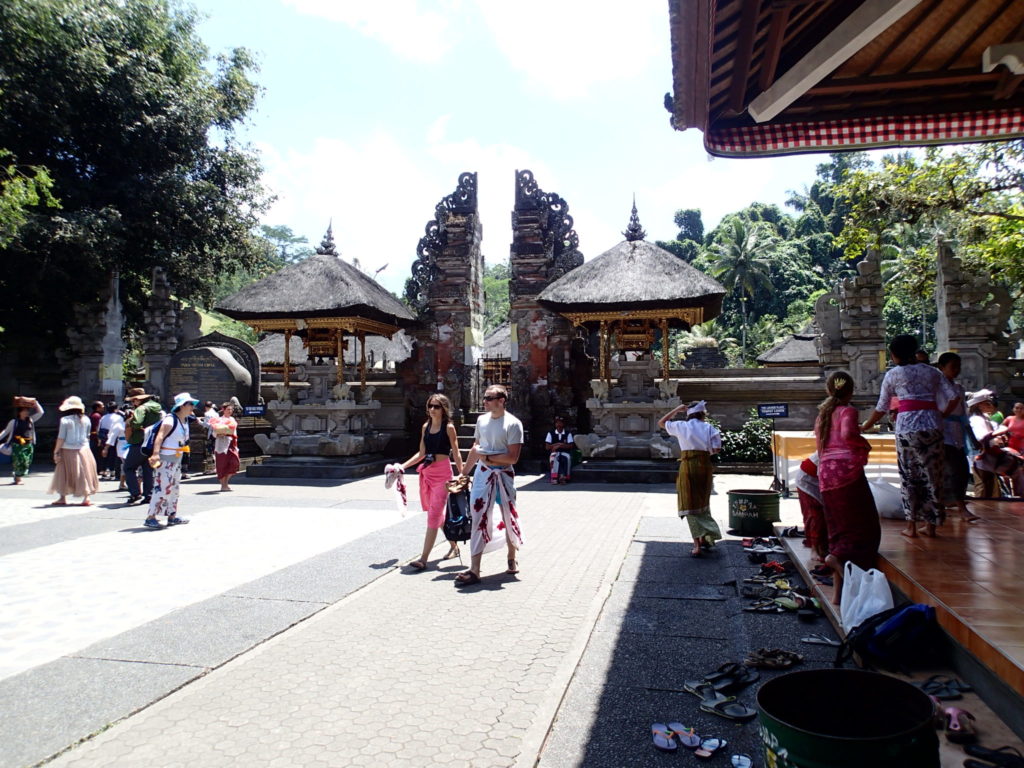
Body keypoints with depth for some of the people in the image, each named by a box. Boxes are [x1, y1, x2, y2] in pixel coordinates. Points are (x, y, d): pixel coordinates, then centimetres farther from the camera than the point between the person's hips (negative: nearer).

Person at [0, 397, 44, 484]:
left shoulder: (31, 420, 8)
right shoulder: (14, 422, -1)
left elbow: (40, 412, 9)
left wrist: (35, 402, 4)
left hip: (28, 445, 4)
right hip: (17, 445, -4)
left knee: (27, 462, 4)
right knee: (18, 462, -4)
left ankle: (20, 477, 16)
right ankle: (17, 478, 6)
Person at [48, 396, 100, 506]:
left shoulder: (65, 420, -10)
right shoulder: (86, 419, 1)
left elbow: (61, 438, -10)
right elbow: (87, 436, 6)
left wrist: (56, 452, -4)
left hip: (68, 451, -2)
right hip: (84, 449, 3)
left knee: (64, 474, 11)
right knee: (84, 473, 6)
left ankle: (63, 498, 15)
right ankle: (86, 498, 1)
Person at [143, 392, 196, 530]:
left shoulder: (185, 421, 12)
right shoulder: (170, 420, -15)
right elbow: (160, 437, -25)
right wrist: (155, 454, -36)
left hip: (177, 459, 10)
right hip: (165, 459, -10)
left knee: (175, 488, 14)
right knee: (162, 487, -12)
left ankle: (172, 516, 23)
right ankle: (150, 517, -7)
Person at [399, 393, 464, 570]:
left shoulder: (449, 427, -5)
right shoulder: (426, 426, 12)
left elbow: (456, 454, -4)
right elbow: (421, 453, 16)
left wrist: (462, 475, -10)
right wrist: (403, 466, 9)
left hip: (442, 472, -7)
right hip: (426, 472, 7)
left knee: (434, 516, -8)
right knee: (439, 514, 15)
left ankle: (424, 559, -9)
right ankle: (454, 546, 33)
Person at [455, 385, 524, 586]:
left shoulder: (513, 424, -12)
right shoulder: (481, 420, 5)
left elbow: (513, 457, -17)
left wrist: (486, 456, -13)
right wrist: (463, 473, 16)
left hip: (504, 475, -4)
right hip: (483, 474, 4)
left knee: (509, 517, 11)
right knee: (479, 518, -3)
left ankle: (512, 557, 35)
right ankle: (474, 570, 0)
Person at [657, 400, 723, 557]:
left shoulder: (681, 426, 5)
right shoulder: (710, 428, 5)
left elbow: (661, 423, 20)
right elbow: (716, 449, -4)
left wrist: (677, 409, 21)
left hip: (687, 466, -2)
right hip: (705, 467, 2)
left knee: (690, 505, 0)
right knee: (703, 503, 18)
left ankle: (697, 545, -8)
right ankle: (705, 538, 27)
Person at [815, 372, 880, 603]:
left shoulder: (822, 413, 20)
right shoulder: (848, 411, 0)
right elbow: (847, 434, -19)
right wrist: (865, 444, -3)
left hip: (825, 472, 7)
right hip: (847, 469, -7)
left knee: (839, 528, 9)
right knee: (865, 525, 2)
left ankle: (837, 593, 7)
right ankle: (838, 556, -23)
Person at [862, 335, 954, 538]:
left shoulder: (893, 374, 8)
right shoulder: (932, 371, 16)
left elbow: (882, 407, 11)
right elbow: (953, 397, 5)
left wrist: (865, 426, 23)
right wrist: (943, 415, 20)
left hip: (907, 425, -3)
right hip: (933, 425, 3)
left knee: (909, 476, 5)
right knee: (932, 475, 9)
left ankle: (911, 527, 8)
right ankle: (930, 525, 16)